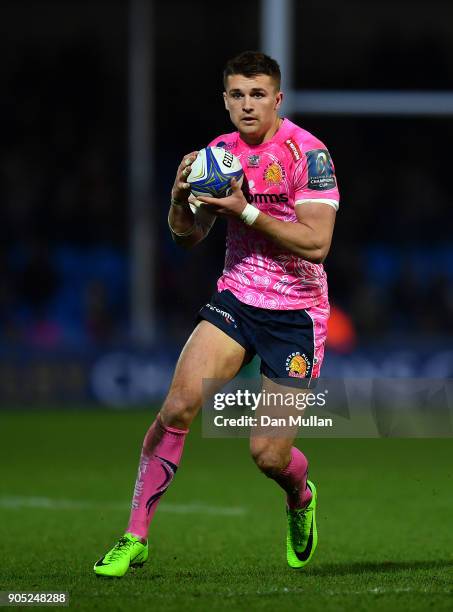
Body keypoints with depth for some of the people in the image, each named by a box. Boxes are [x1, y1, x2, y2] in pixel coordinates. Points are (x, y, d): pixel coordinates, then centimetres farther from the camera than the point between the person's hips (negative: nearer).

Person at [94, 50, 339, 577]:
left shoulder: (307, 153, -13)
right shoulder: (220, 152, 5)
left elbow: (316, 243, -19)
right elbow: (187, 235, 12)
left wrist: (246, 210, -25)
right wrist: (181, 197, -10)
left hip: (295, 313, -4)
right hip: (235, 298, 4)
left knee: (269, 455, -6)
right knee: (178, 405, -18)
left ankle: (300, 498, 33)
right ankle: (135, 538, -10)